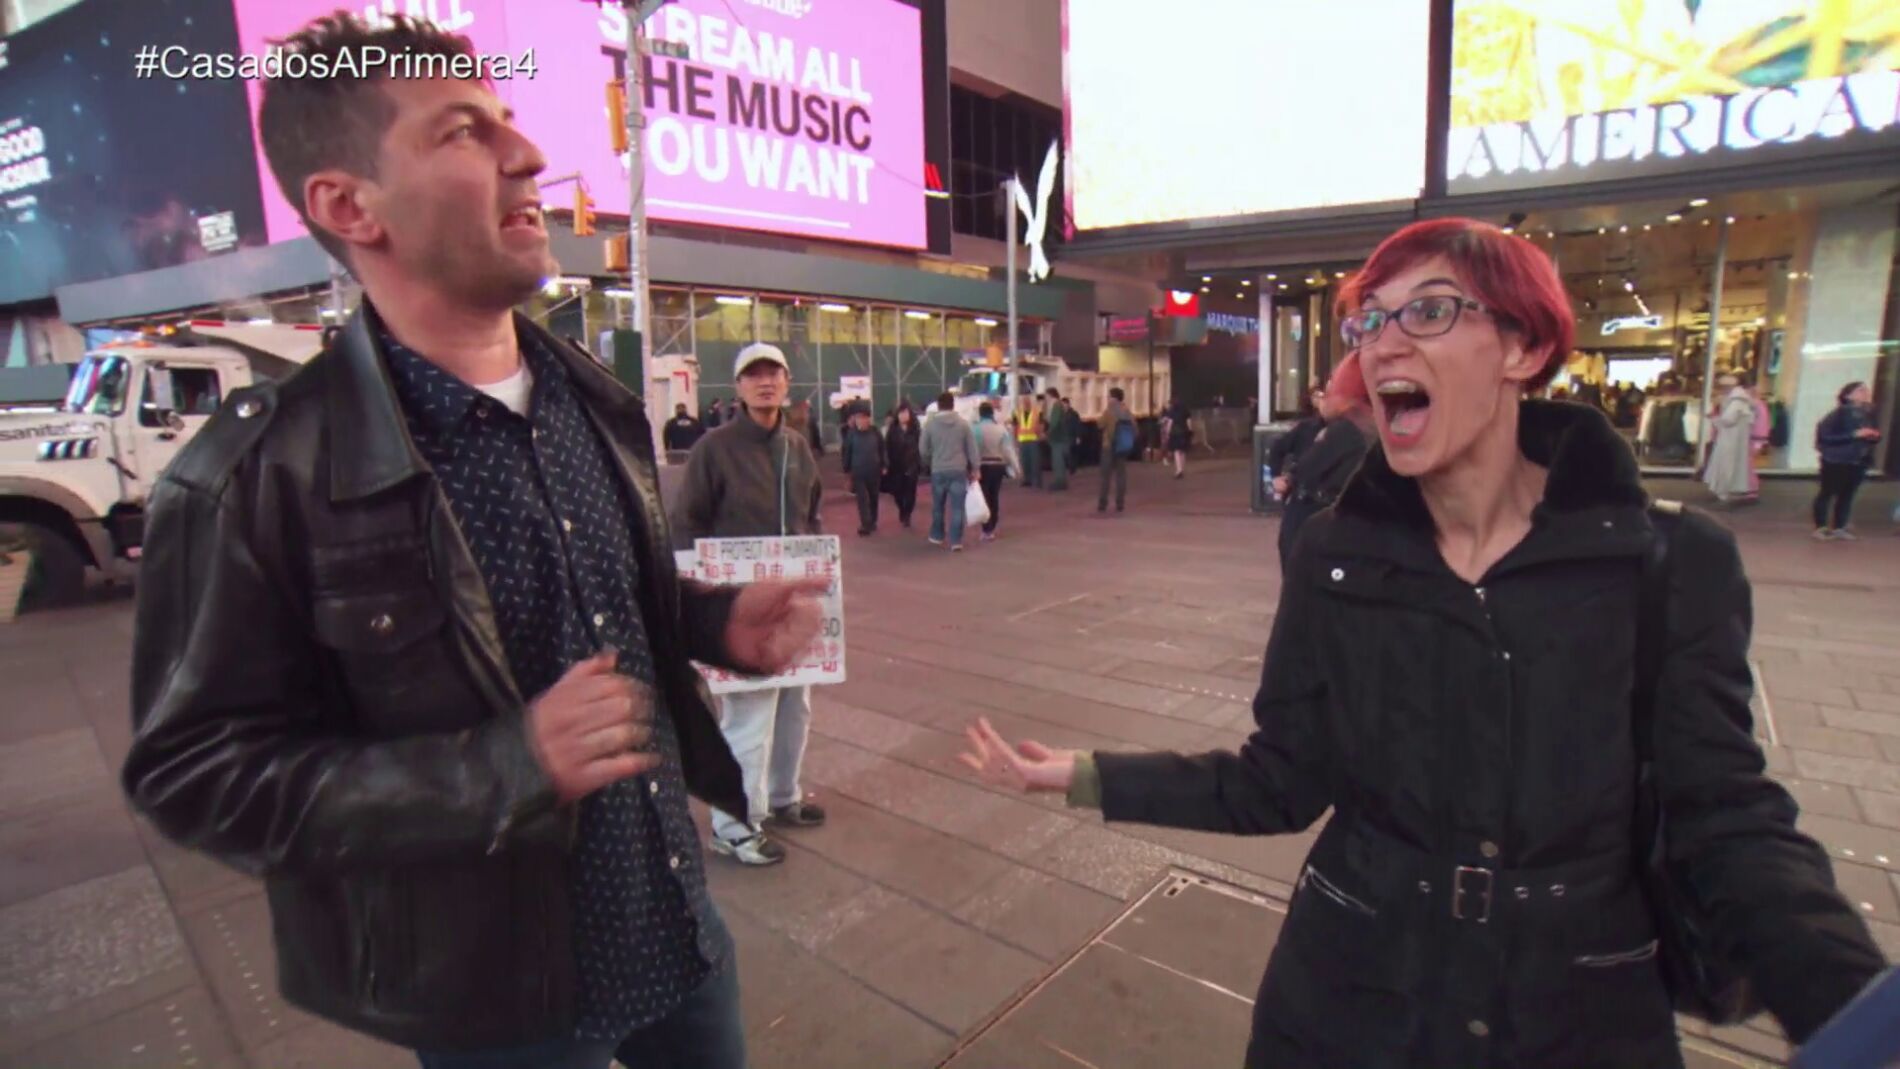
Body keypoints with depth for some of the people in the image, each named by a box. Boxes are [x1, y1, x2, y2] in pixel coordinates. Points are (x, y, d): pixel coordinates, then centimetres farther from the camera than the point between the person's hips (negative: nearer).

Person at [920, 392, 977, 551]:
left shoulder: (930, 423, -2)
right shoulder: (963, 423, 0)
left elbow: (923, 448, 3)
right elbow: (972, 448, 2)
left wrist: (928, 463, 22)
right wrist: (974, 469, 8)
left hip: (938, 470, 0)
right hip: (959, 470, 0)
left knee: (938, 505, 16)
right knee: (957, 507, 1)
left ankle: (937, 536, 28)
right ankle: (956, 541, -2)